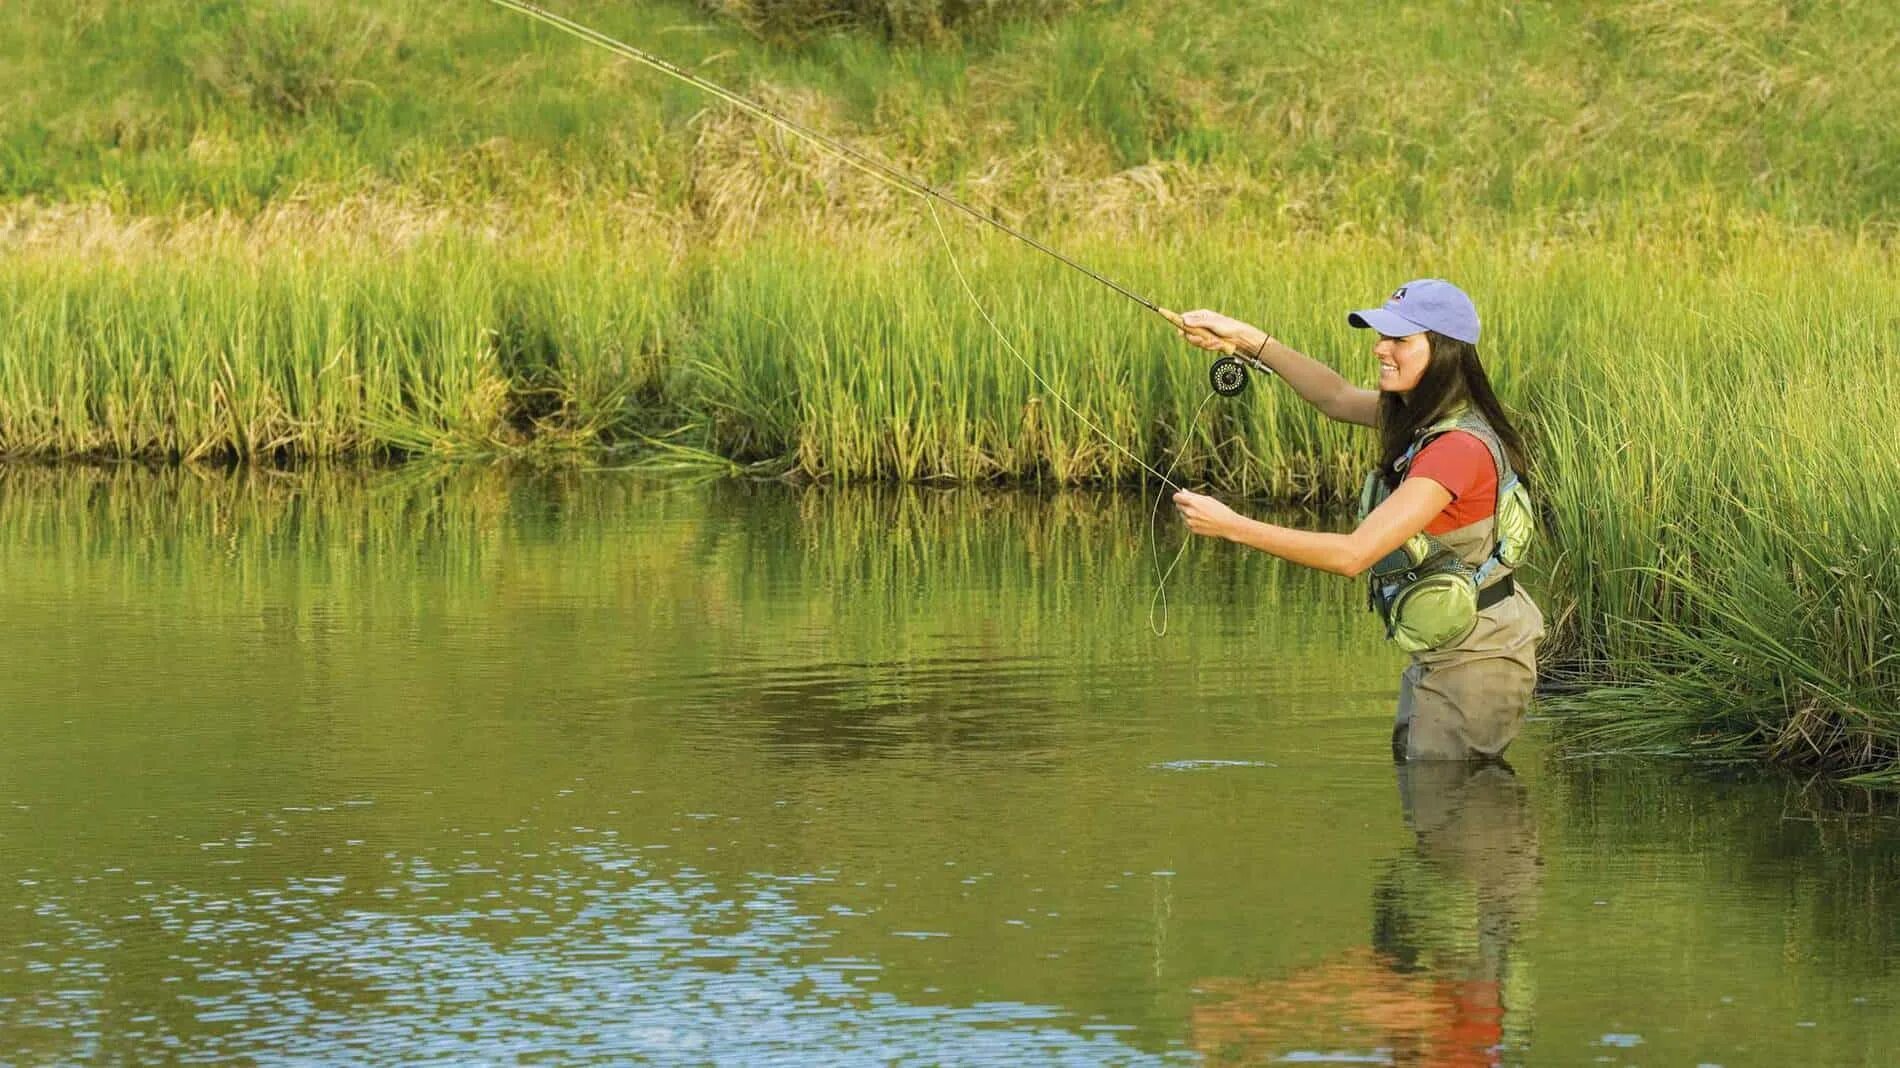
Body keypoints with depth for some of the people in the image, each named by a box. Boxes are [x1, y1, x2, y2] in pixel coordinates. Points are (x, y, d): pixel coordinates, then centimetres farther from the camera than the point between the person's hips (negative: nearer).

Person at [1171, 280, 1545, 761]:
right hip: (1436, 658, 10)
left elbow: (1354, 554, -30)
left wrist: (1231, 526, -28)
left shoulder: (1459, 448, -26)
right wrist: (1246, 338, 10)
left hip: (1473, 665, -10)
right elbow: (1338, 397, 20)